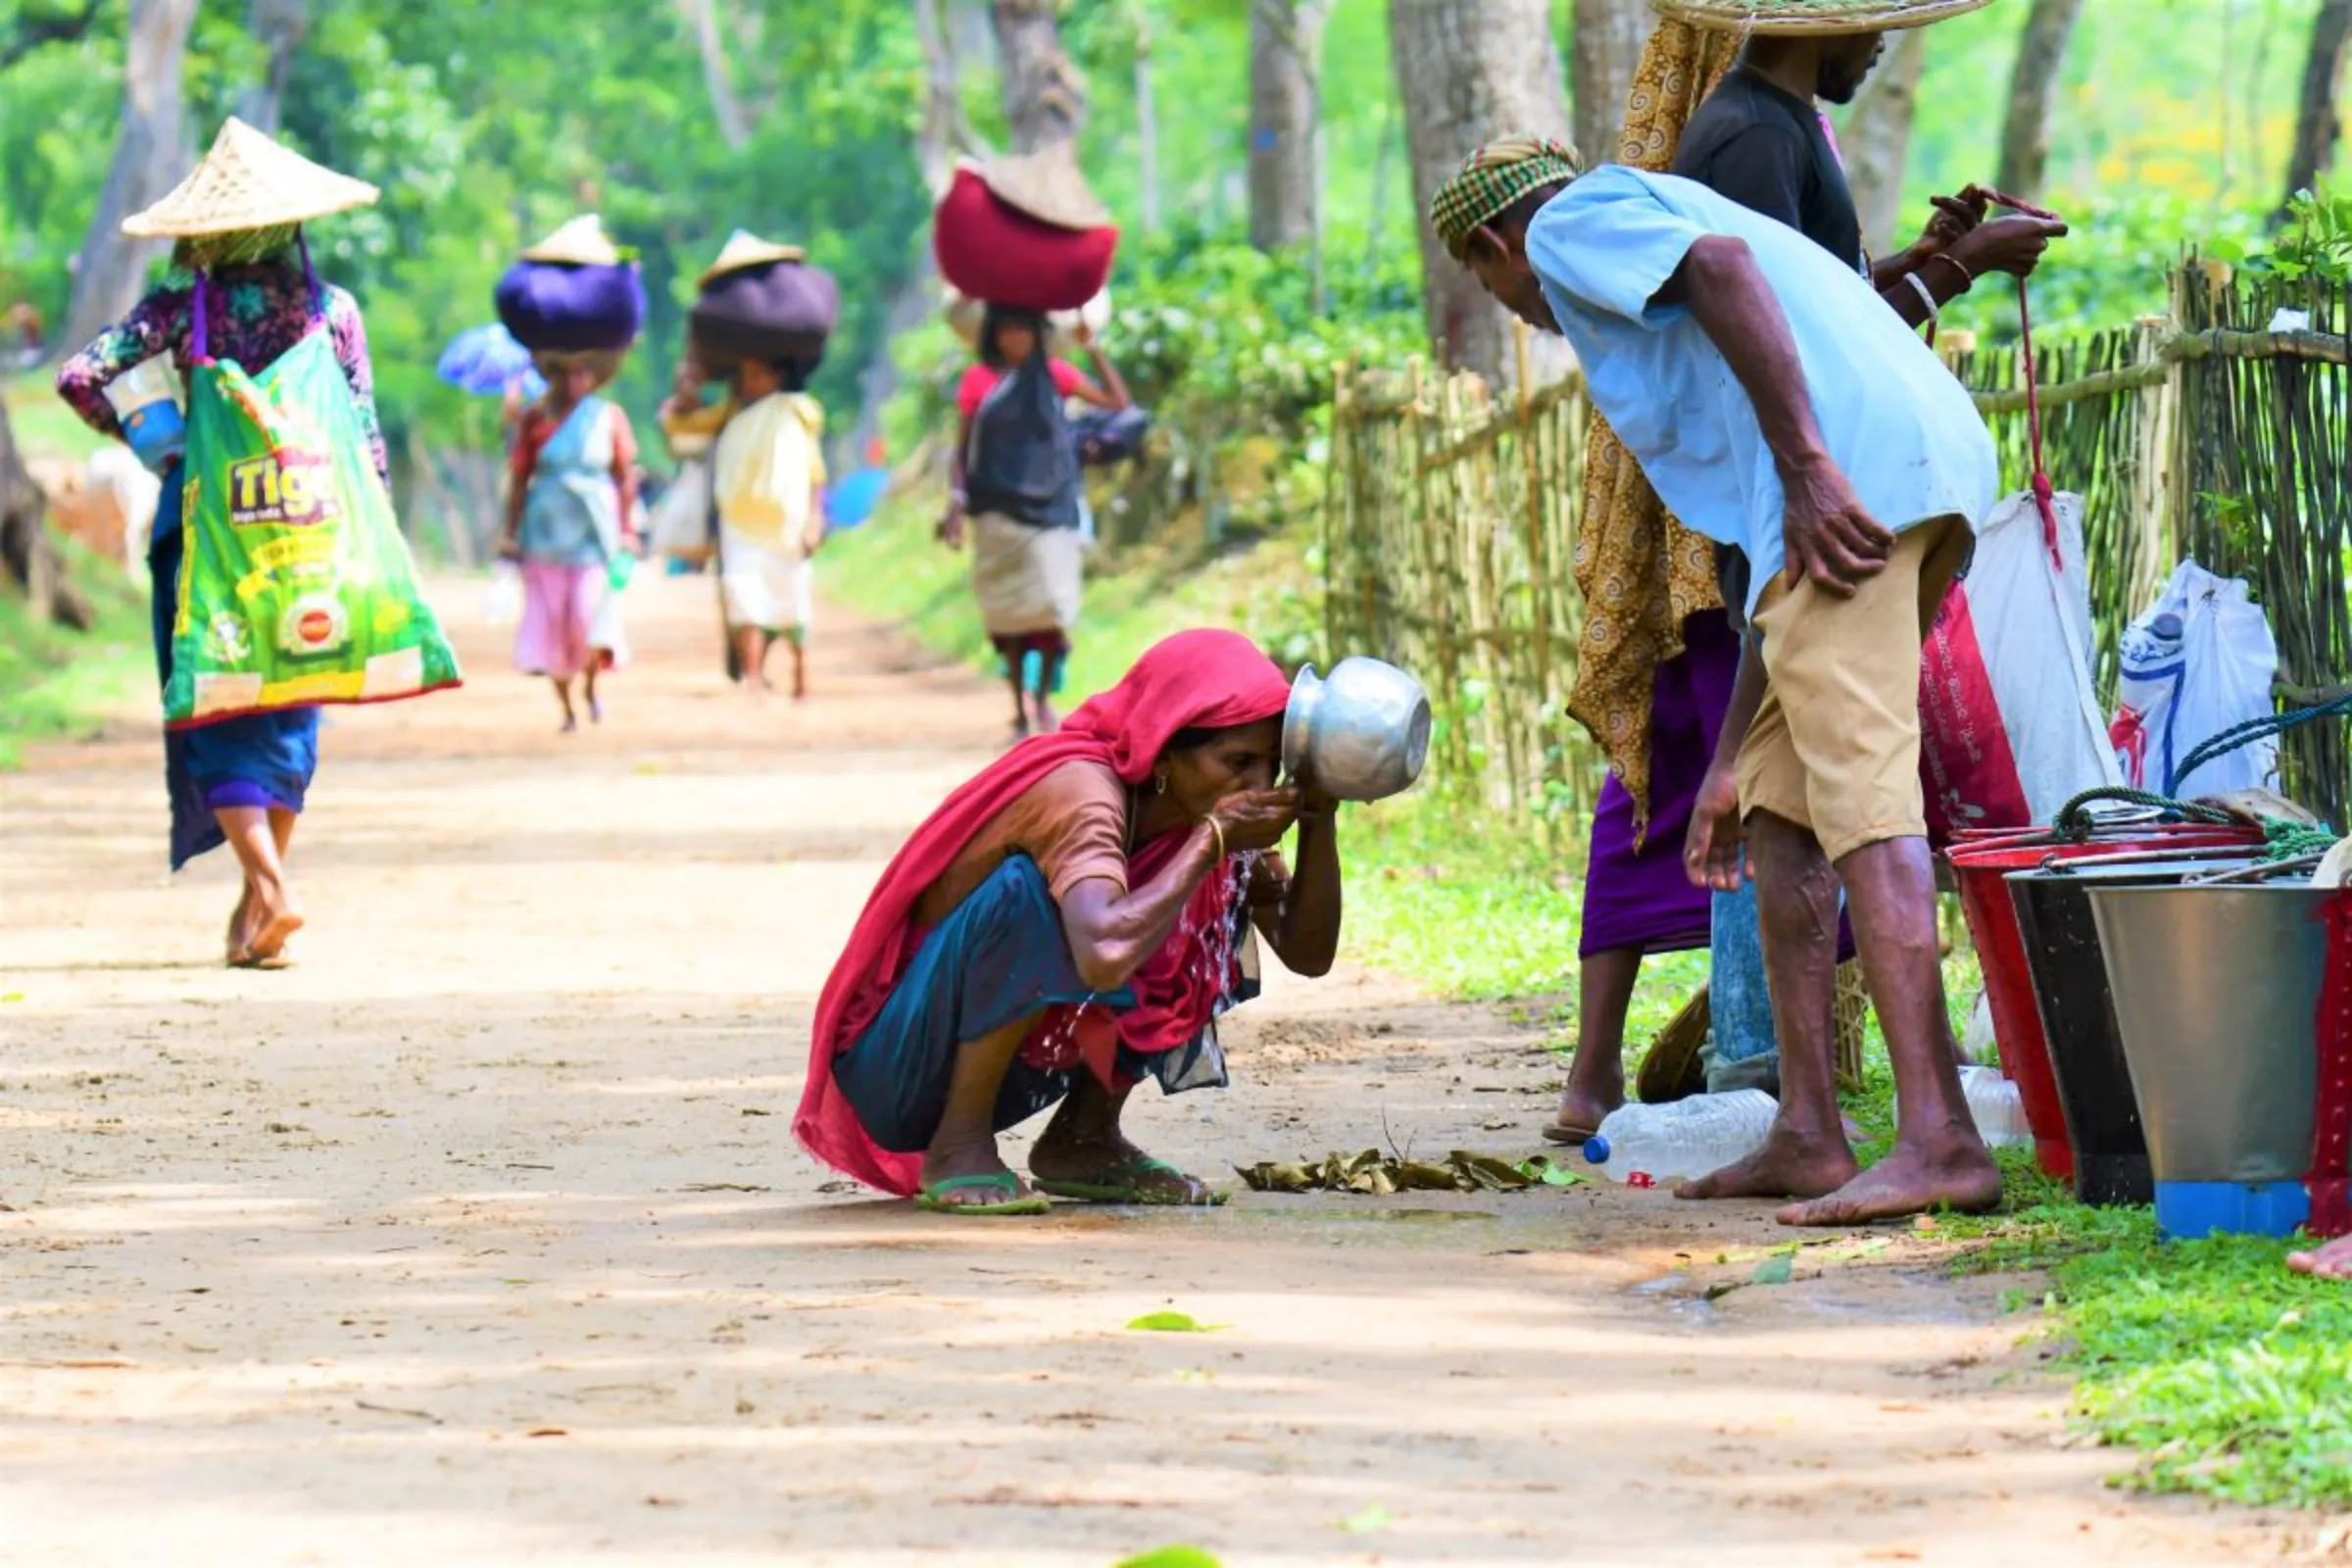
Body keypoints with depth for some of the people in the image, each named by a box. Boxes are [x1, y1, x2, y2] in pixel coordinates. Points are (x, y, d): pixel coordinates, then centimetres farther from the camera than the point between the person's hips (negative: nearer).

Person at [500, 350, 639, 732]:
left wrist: (627, 529, 2)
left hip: (594, 528, -1)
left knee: (588, 611, -12)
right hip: (547, 527, 1)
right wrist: (511, 533, 3)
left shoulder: (608, 417, 1)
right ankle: (566, 708, 10)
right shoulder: (534, 420, 1)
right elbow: (519, 479, 5)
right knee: (551, 616, 0)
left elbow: (626, 476, 6)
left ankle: (590, 686, 16)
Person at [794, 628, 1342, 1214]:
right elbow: (1104, 954, -47)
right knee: (1031, 886, -33)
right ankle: (959, 1147, -20)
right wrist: (1213, 837, -34)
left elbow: (1308, 952, -1)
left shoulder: (1193, 799, -3)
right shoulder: (1079, 791, -28)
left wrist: (1317, 819, -17)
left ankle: (1084, 1138, 3)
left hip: (1007, 1069, 8)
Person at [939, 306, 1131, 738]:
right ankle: (1020, 707, 10)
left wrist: (1093, 349, -3)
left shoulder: (1053, 374, 6)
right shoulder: (979, 381, 3)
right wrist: (956, 504, -6)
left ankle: (1043, 695, 9)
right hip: (998, 512, 0)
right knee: (1008, 611, 2)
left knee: (1051, 605, -9)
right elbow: (963, 449, 4)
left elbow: (1118, 403, 3)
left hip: (1049, 507, 0)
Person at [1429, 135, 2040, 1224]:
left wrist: (1806, 467, -19)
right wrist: (1736, 761, 36)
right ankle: (1808, 1135, 13)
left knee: (1862, 798, -15)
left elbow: (1722, 266, -13)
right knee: (1780, 810, 15)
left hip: (1855, 476, -10)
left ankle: (1939, 1140, -24)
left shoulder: (1572, 223, 13)